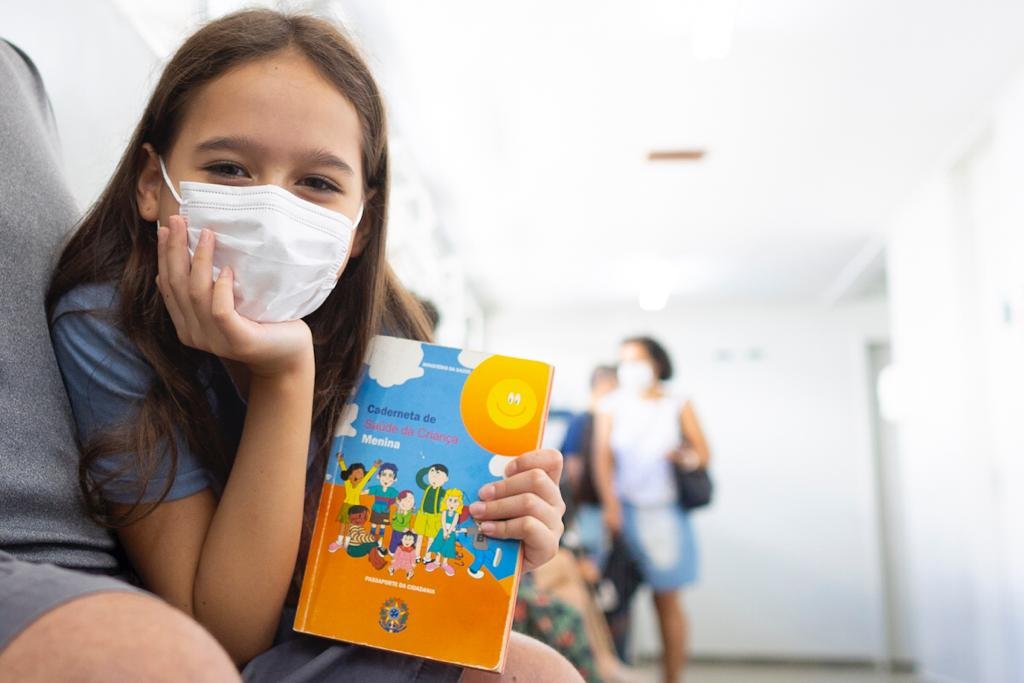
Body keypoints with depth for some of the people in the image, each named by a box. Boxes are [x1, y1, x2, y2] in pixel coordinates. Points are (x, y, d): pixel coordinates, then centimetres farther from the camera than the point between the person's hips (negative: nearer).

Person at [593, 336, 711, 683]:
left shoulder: (678, 405, 8)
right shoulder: (611, 405, 6)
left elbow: (703, 453, 6)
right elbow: (603, 456, -4)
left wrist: (686, 456, -18)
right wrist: (610, 505, -17)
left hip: (665, 512, 1)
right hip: (624, 509, 0)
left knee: (667, 601, 4)